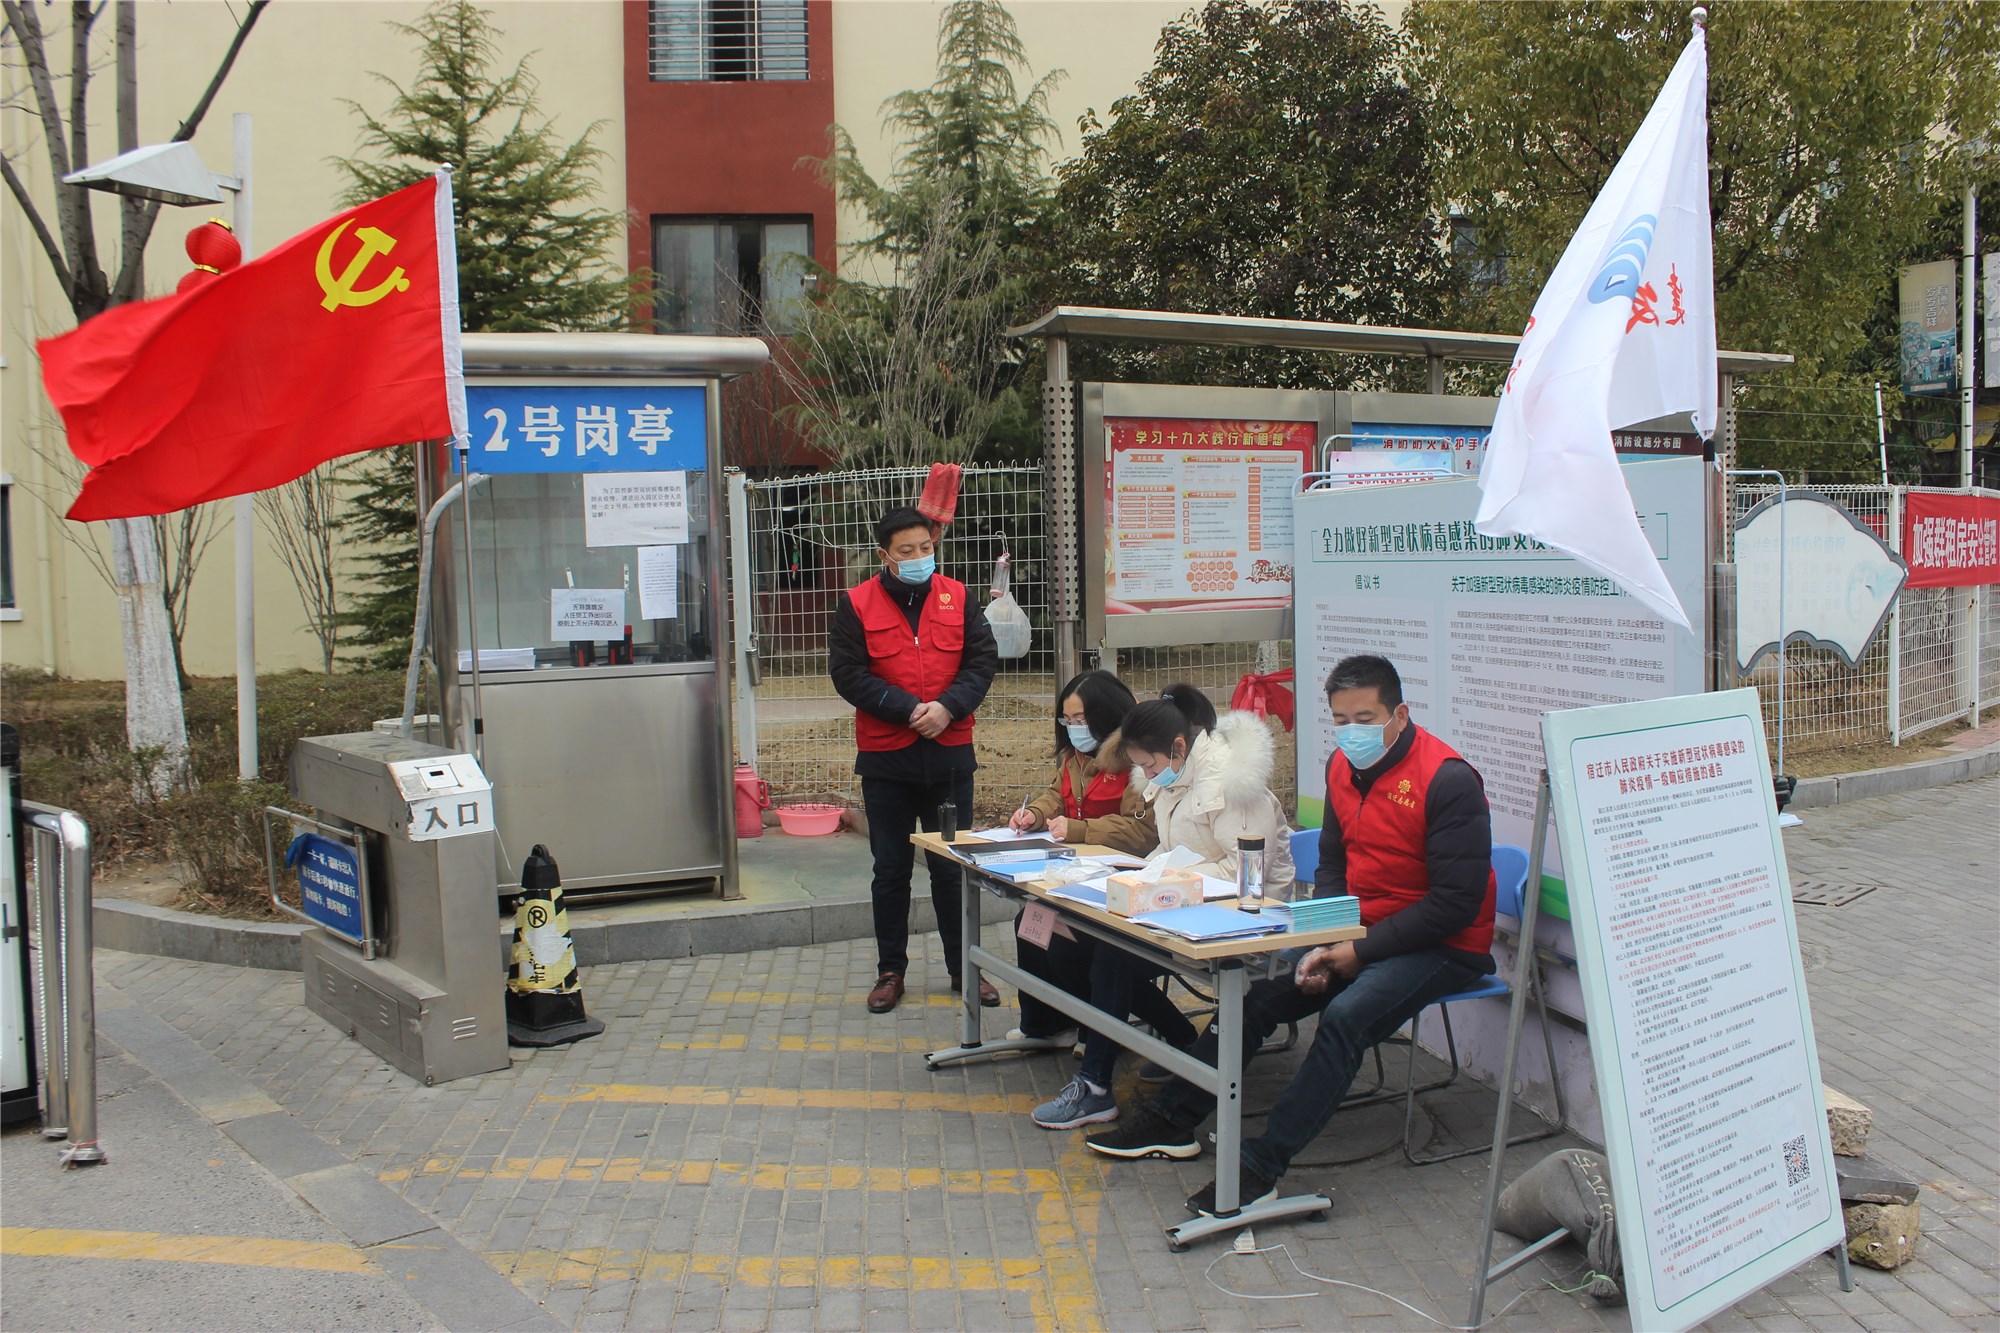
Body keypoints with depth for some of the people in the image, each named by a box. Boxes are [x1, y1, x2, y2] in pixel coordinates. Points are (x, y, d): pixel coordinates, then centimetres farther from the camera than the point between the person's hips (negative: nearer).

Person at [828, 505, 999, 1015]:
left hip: (950, 753, 1)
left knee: (953, 867, 10)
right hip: (886, 757, -1)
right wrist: (907, 710, -16)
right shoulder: (857, 605, -2)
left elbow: (983, 660, 1)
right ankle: (890, 971, 21)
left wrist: (948, 707, -15)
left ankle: (964, 967, 22)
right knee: (891, 870, 9)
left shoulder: (957, 599, 4)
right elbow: (847, 673, -8)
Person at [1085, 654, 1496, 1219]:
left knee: (1346, 1015, -31)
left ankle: (1260, 1167, -28)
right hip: (1355, 936, 7)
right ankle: (1172, 1119, 3)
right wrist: (1322, 947, -5)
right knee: (1255, 991, -7)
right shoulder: (1343, 767, 4)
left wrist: (1358, 953, -20)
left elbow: (1456, 903, -20)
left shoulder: (1447, 781, -18)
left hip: (1442, 947, -7)